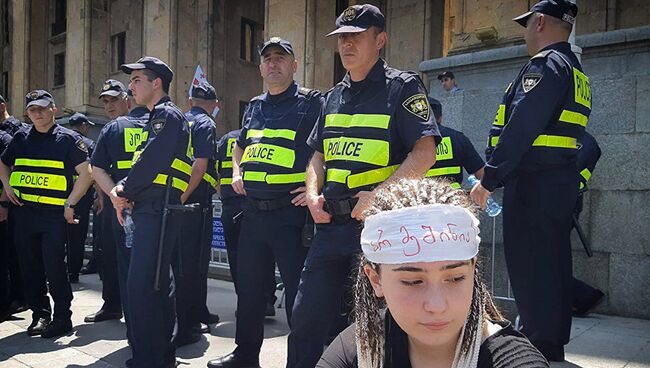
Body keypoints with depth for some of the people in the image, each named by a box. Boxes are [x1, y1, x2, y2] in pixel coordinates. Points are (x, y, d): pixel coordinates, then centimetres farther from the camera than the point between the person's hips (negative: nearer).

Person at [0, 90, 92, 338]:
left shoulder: (68, 139, -3)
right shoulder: (21, 138, 12)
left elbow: (86, 174, -9)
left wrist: (70, 205, -13)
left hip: (54, 214, -5)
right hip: (23, 212, 5)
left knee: (54, 266, -5)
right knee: (30, 267, 10)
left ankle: (62, 318, 7)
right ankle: (40, 314, 23)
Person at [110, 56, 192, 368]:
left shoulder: (168, 115, -7)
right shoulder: (155, 118, 24)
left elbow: (151, 163, -17)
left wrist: (123, 191, -6)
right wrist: (124, 192, 4)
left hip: (159, 209, -10)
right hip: (149, 210, 10)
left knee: (141, 284, -12)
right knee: (158, 283, 15)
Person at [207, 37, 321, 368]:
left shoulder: (312, 103, -4)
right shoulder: (254, 107, 17)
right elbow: (241, 146, 34)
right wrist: (237, 172, 17)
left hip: (291, 212, -7)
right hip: (253, 212, 7)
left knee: (298, 291, -1)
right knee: (248, 288, 17)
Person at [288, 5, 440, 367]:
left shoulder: (402, 86, -4)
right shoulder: (335, 96, 16)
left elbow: (425, 153, -14)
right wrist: (313, 195, 4)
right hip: (331, 223, 6)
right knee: (307, 318, 11)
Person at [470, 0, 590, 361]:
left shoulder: (545, 64, -11)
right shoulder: (576, 71, 20)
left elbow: (521, 126, -21)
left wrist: (490, 179, -19)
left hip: (533, 184, -10)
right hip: (563, 182, 10)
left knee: (530, 270, -4)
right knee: (554, 268, 15)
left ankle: (543, 352, 3)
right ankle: (555, 348, 27)